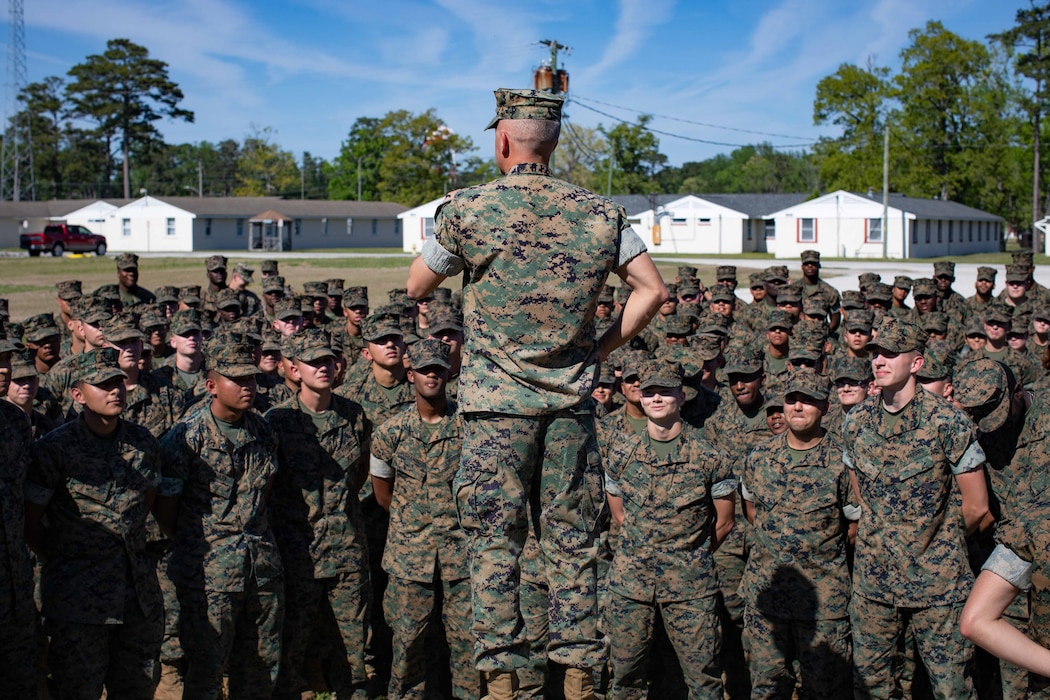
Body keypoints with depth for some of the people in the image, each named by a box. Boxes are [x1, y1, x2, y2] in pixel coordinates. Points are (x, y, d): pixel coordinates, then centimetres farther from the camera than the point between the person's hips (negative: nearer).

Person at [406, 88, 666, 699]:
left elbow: (416, 287, 5)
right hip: (572, 398, 2)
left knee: (496, 540, 6)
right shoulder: (600, 212, 2)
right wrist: (603, 348, 9)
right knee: (573, 540, 10)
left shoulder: (469, 209, -6)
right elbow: (654, 291, 2)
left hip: (497, 401, -2)